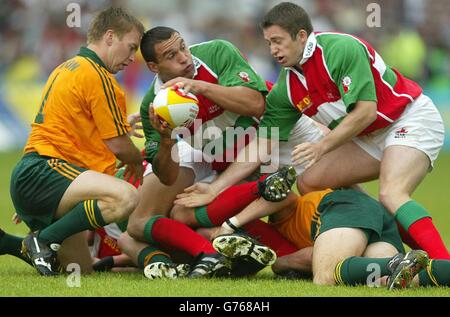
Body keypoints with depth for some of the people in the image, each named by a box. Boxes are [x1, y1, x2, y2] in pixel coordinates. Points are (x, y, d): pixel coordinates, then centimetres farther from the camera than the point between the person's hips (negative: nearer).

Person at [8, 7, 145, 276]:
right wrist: (137, 163, 15)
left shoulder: (67, 69, 23)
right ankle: (44, 240, -21)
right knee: (126, 197, -35)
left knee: (82, 268, 16)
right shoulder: (98, 77, -9)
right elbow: (119, 146, -5)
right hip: (43, 174, -11)